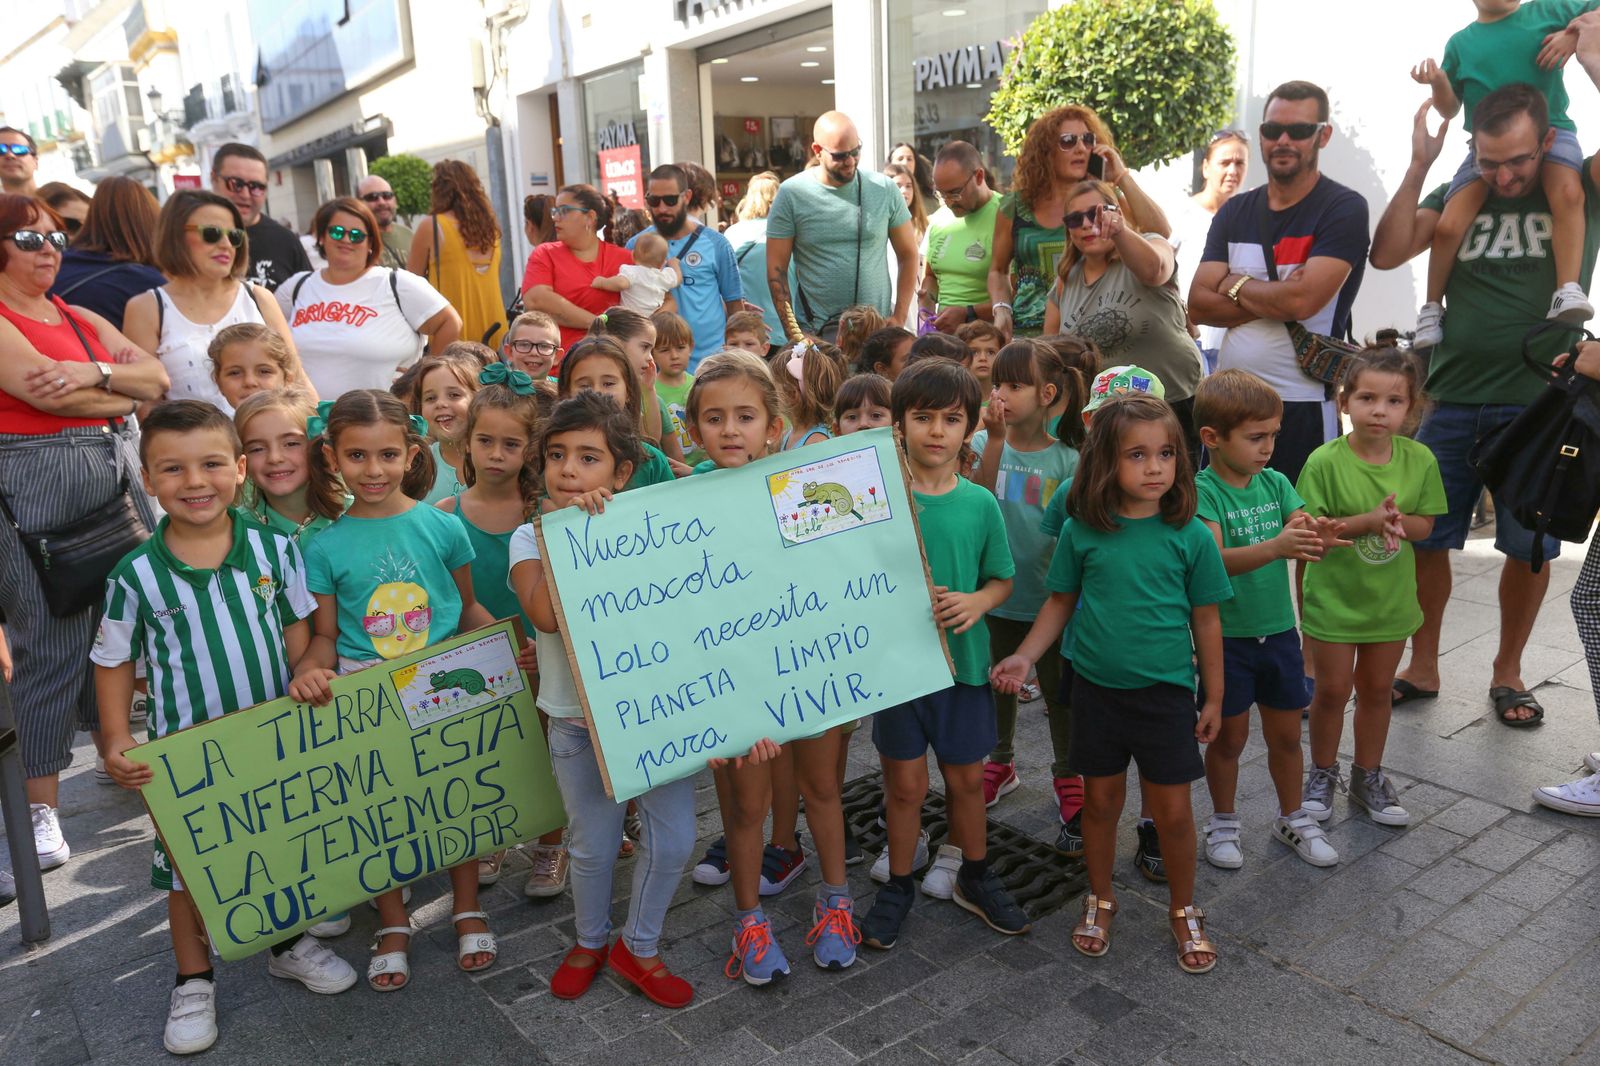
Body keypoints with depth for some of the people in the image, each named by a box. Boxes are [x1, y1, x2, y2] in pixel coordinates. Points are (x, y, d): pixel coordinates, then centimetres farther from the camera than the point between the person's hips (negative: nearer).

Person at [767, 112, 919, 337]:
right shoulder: (791, 193, -2)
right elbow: (776, 269, -2)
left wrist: (899, 318, -1)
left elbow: (908, 255, 8)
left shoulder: (884, 189, 3)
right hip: (815, 334, -2)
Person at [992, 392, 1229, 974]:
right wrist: (1025, 656, -6)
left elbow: (1205, 620, 0)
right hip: (1096, 687, 1)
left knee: (1172, 809, 7)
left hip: (1165, 690, -1)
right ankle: (1100, 899, 37)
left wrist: (1214, 696, 4)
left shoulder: (1190, 535, -7)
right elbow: (1060, 602, 5)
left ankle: (1184, 910, 31)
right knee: (1101, 800, 15)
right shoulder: (1082, 532, -6)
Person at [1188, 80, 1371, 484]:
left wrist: (1235, 285, -2)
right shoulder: (1235, 212, 12)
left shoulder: (1344, 208, -3)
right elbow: (1198, 305, 1)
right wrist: (1275, 298, -10)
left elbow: (1302, 300, -18)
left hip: (1303, 409, -5)